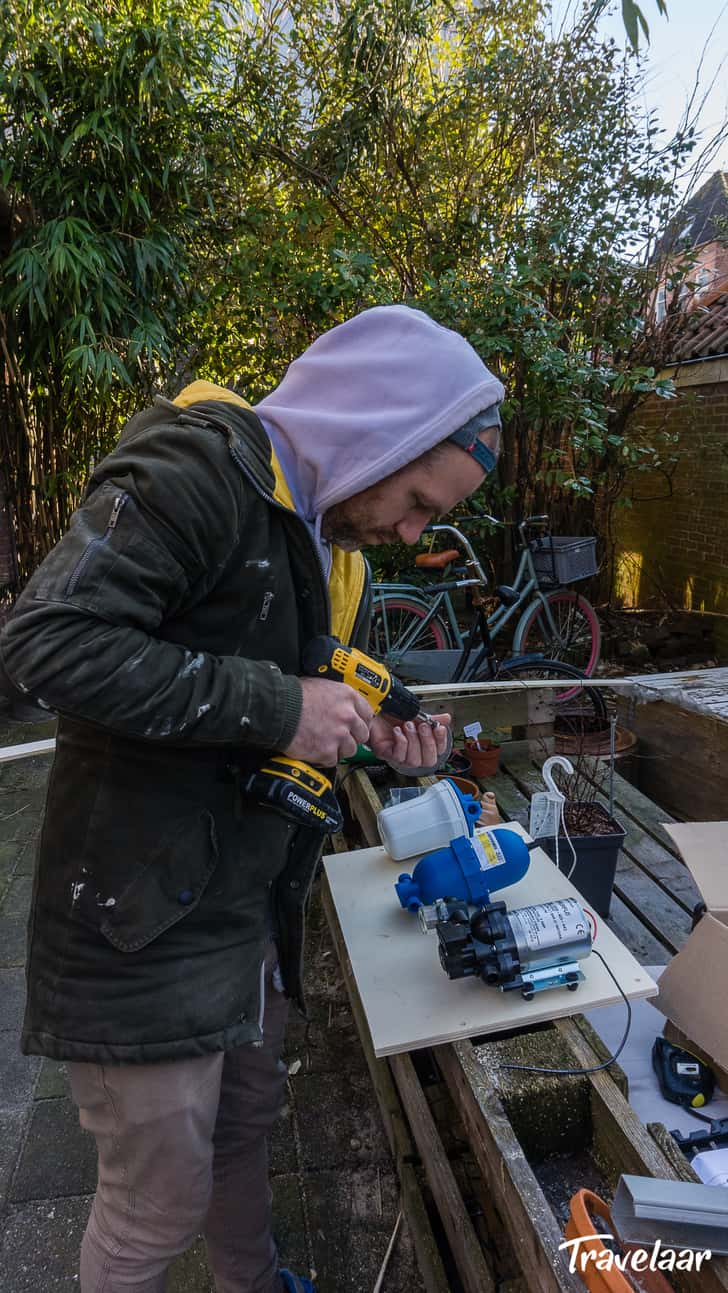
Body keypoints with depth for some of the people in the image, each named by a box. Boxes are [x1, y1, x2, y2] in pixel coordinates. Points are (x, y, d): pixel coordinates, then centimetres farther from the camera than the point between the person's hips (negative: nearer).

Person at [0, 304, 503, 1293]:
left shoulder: (339, 544, 9)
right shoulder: (201, 469, -19)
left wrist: (375, 739, -2)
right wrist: (274, 705, -27)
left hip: (251, 911, 9)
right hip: (143, 924, -8)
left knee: (245, 1129, 28)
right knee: (161, 1204, 10)